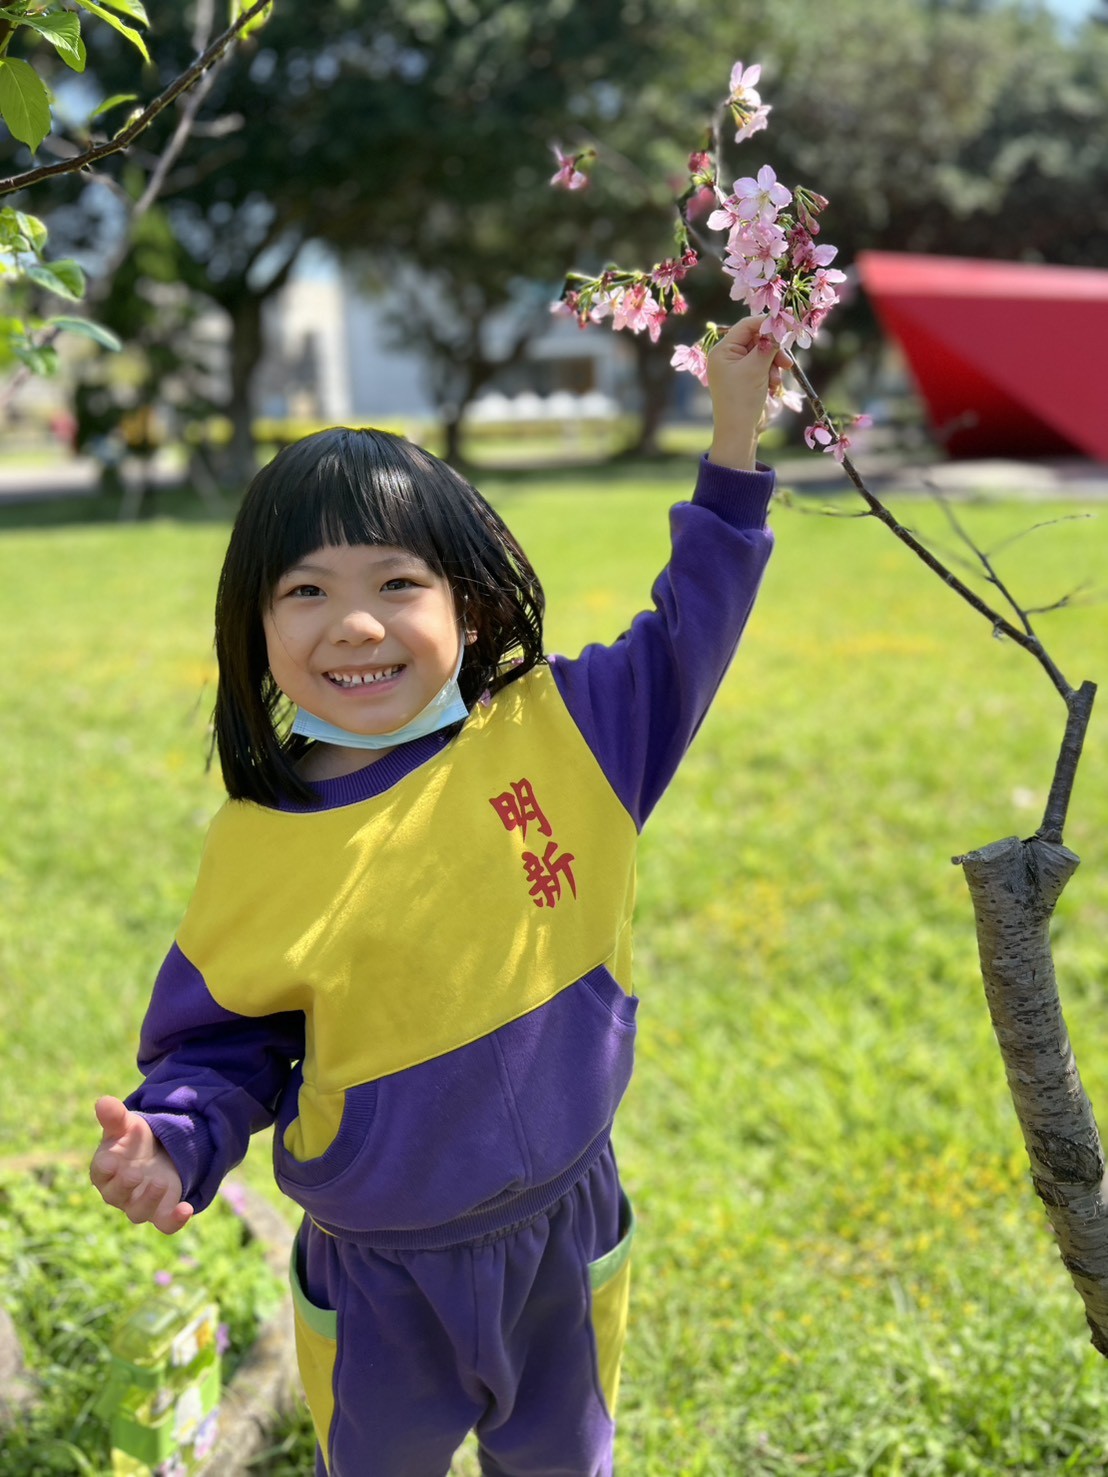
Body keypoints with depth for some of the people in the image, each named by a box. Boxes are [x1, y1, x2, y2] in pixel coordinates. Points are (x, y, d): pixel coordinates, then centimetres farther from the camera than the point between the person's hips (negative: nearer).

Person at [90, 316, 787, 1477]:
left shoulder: (555, 734, -13)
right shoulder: (258, 849, -17)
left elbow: (690, 622, -3)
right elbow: (220, 1039, -6)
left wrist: (735, 427, -8)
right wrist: (172, 1139, -26)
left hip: (566, 1231, 2)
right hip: (376, 1279, -1)